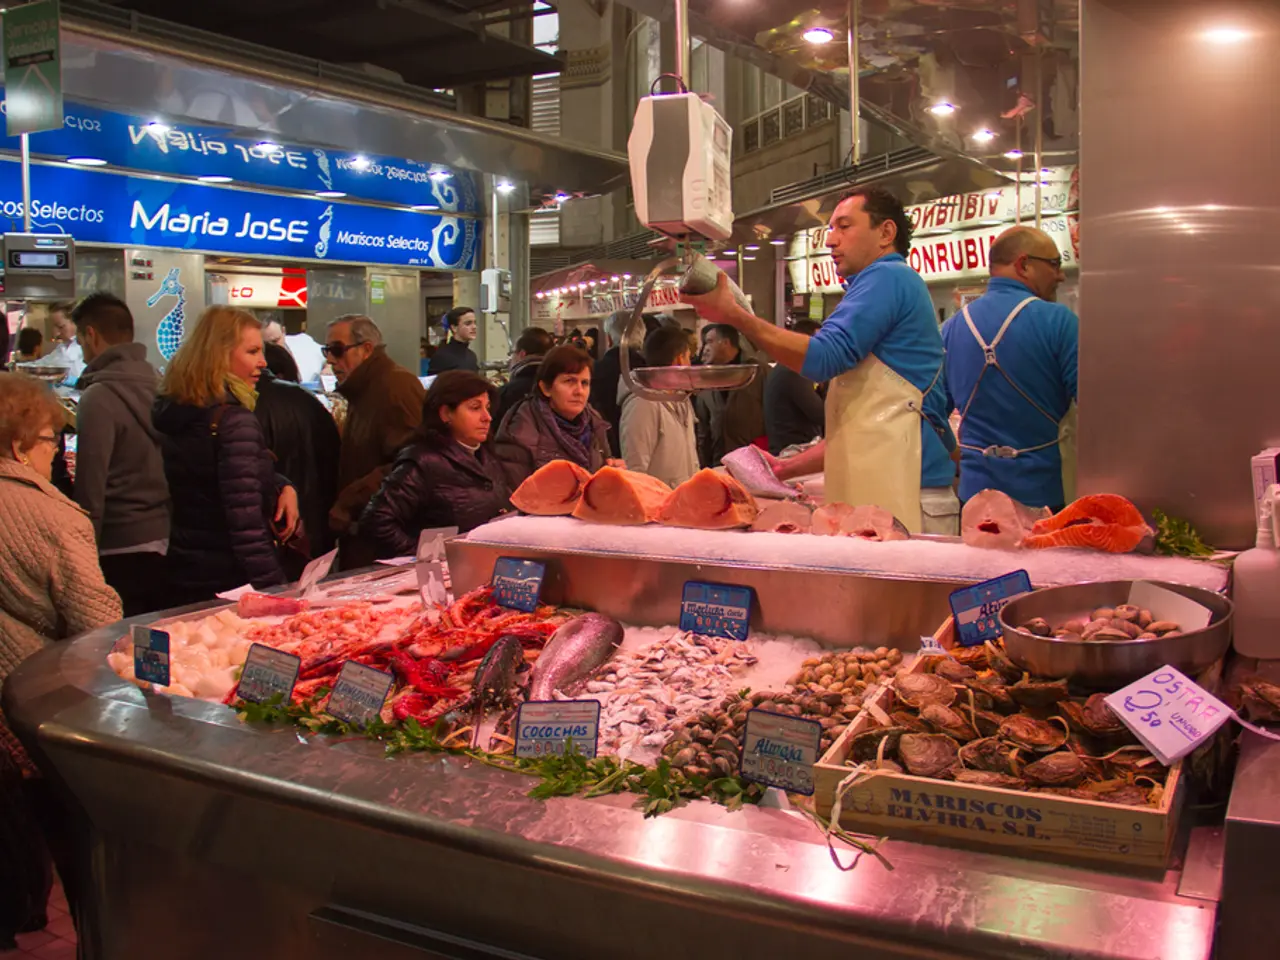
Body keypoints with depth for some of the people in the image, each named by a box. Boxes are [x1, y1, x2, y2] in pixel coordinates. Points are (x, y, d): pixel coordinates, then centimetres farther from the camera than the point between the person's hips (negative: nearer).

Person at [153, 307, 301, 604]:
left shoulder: (175, 412, 8)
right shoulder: (235, 422, -20)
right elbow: (246, 523, -24)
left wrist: (283, 487, 2)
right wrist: (274, 590, -22)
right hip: (233, 578, -9)